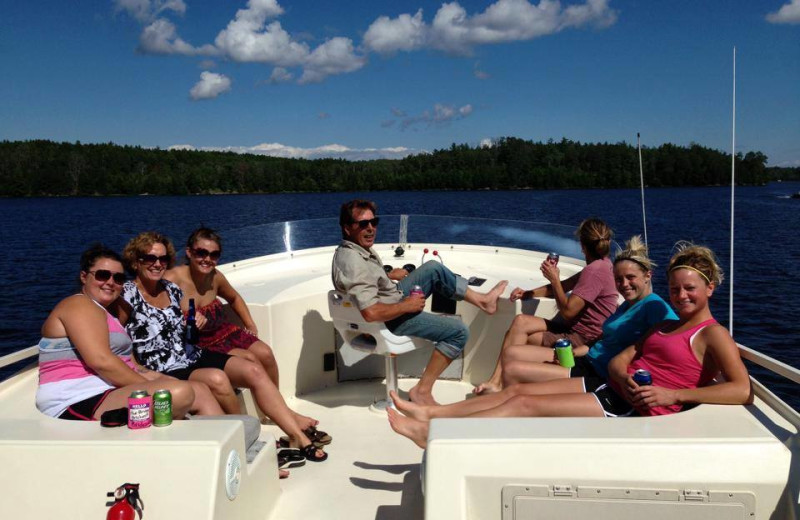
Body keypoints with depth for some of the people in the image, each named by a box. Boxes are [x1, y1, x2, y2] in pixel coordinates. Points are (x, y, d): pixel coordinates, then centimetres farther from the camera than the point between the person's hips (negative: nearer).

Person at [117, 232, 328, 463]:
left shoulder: (171, 288, 11)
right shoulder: (128, 295, -7)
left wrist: (196, 323, 3)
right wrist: (142, 373, -15)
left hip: (194, 355, 7)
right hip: (166, 372, -7)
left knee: (253, 370, -13)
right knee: (217, 378, -34)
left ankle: (297, 434, -12)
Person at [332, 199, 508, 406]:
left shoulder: (350, 249, -2)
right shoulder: (353, 262, -33)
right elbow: (371, 313, -39)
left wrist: (390, 275, 11)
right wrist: (407, 306, -25)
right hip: (390, 320, -10)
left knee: (434, 269, 14)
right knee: (459, 331, -11)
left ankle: (481, 300, 23)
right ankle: (422, 390, -6)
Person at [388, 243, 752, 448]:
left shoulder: (712, 335, -4)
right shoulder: (663, 326, 20)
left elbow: (743, 391, -20)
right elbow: (618, 361, 13)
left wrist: (672, 395, -23)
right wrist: (624, 380, -12)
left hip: (634, 409, -8)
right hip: (610, 391, 8)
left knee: (527, 403, -14)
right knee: (518, 390, 0)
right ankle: (430, 413, 3)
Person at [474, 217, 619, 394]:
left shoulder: (595, 270, -20)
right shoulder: (603, 265, 12)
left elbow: (567, 311, -21)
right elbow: (564, 286, 12)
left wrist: (554, 279, -10)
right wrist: (527, 293, 1)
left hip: (582, 340, -10)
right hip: (577, 329, 10)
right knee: (521, 322, -4)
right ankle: (497, 380, -9)